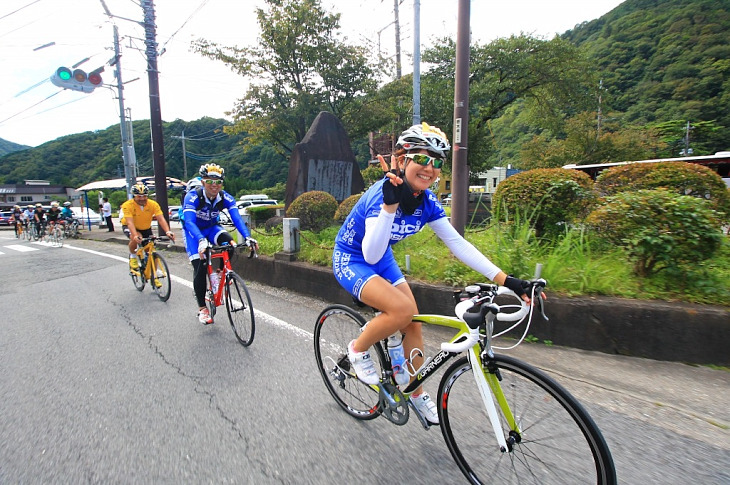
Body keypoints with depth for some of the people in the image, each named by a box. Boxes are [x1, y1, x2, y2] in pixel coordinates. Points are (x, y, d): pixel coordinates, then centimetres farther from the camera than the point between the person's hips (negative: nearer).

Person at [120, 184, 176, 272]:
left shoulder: (153, 204, -23)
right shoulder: (127, 205, -27)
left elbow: (161, 219, -31)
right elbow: (130, 223, -37)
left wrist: (168, 232, -48)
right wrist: (135, 236, -53)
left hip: (146, 228, 2)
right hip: (130, 227, -2)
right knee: (135, 238, -36)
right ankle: (132, 256, -6)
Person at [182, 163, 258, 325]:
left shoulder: (225, 198, -21)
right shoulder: (192, 197, -29)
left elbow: (237, 218, -32)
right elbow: (189, 221, -41)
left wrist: (247, 237, -50)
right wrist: (201, 240, -60)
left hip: (212, 228, 3)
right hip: (193, 231, -2)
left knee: (229, 243, -30)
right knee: (200, 267, -13)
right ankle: (202, 309, 2)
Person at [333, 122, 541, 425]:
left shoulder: (426, 201, -9)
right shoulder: (382, 193, -30)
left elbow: (457, 243, -10)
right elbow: (371, 254, -40)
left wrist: (505, 280, -15)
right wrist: (390, 204, -51)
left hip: (382, 260, 7)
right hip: (350, 261, -7)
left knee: (412, 324, 5)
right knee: (403, 308, -28)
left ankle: (416, 394, 28)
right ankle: (358, 351, 2)